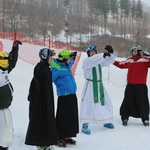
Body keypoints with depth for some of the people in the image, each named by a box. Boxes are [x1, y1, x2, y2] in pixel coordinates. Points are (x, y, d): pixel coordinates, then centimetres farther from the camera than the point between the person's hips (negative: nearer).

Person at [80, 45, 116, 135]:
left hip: (99, 85, 7)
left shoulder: (100, 61, 9)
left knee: (106, 102, 12)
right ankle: (85, 125, -9)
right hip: (90, 85, -6)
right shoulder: (86, 61, -10)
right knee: (88, 104, -14)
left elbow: (109, 60, 7)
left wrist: (111, 52, -11)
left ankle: (107, 121, 30)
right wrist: (103, 55, -38)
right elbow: (93, 60, -30)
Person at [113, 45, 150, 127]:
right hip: (130, 85, 3)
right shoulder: (129, 60, 9)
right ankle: (125, 118, 19)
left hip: (140, 85, -3)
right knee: (128, 101, 7)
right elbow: (121, 64, 19)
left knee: (142, 102, 3)